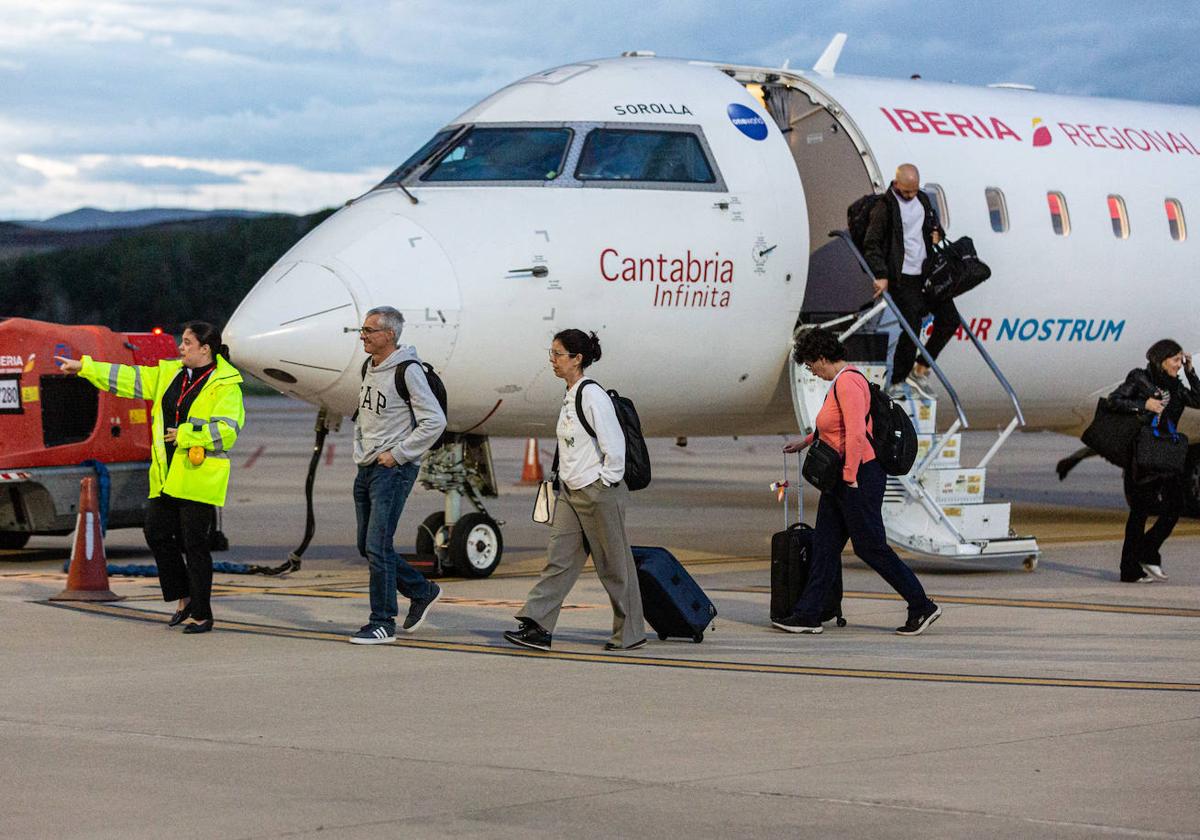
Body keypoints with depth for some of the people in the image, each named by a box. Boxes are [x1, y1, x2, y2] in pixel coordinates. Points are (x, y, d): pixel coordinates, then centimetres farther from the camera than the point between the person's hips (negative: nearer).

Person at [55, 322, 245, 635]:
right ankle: (184, 598, 22)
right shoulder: (169, 373, 12)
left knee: (194, 544, -5)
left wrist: (185, 435, -18)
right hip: (167, 476, 7)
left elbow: (227, 430, -19)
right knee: (157, 533, 6)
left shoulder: (226, 384, -9)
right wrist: (83, 367, 13)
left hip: (200, 477, -7)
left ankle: (202, 615, 5)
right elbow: (128, 378, 15)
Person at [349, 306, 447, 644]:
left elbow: (435, 421, -17)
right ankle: (422, 591, 27)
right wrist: (359, 448, 13)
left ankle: (383, 623, -3)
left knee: (378, 547, -10)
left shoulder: (407, 371, -14)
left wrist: (397, 454, -16)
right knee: (367, 547, 11)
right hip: (366, 468, 9)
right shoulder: (368, 368, 12)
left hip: (394, 469, -9)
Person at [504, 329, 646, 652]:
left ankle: (630, 634, 14)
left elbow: (614, 446, -21)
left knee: (614, 565, 3)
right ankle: (537, 627, -1)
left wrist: (607, 481, -14)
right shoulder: (570, 396, 11)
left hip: (599, 492, -9)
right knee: (559, 561, 2)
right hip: (571, 492, 9)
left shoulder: (592, 396, -17)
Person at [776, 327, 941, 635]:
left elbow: (856, 432, -27)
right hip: (840, 477, 10)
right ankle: (808, 615, 11)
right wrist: (806, 441, 43)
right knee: (824, 544, 9)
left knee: (871, 547, -4)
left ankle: (923, 607, 5)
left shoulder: (847, 382, -18)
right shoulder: (839, 381, 14)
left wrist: (850, 477, -23)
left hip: (859, 476, -10)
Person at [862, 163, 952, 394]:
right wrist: (881, 276, -22)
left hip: (927, 272, 7)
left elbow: (934, 223, 29)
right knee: (912, 329, -10)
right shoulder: (884, 206, -12)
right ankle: (897, 383, 3)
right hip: (902, 277, -7)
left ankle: (922, 367, 20)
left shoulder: (923, 199, 11)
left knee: (949, 319, 6)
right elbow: (871, 244, -14)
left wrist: (937, 232, 5)